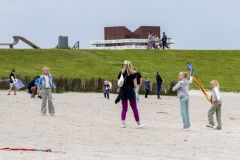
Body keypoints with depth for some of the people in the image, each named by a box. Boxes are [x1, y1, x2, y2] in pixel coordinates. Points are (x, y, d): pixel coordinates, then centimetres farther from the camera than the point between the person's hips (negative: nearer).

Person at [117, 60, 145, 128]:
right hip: (131, 91, -3)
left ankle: (123, 123, 0)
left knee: (124, 108, 11)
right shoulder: (133, 73, -6)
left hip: (123, 91, 3)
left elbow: (119, 84, -1)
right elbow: (135, 84, -8)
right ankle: (138, 124, 9)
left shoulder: (121, 73, 2)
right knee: (134, 108, 5)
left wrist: (119, 88, 18)